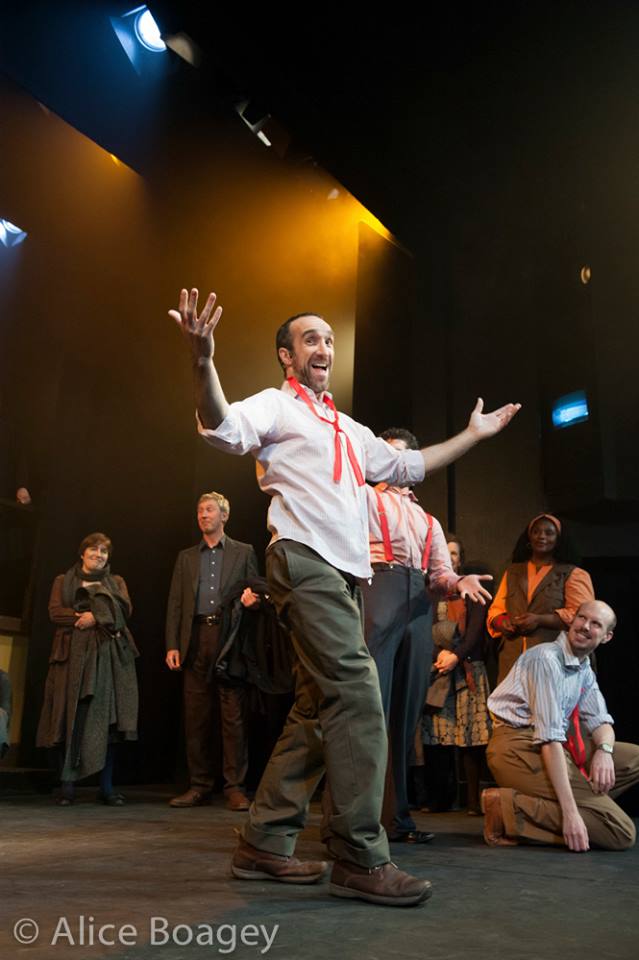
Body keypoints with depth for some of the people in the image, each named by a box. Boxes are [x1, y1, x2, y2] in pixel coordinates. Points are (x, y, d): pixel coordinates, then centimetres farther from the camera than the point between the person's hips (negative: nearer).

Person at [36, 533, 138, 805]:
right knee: (70, 719, -7)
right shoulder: (63, 581, 18)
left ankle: (106, 787, -1)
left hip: (109, 654, 1)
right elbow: (55, 612, 2)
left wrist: (95, 615, -9)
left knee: (107, 720, -5)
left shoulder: (116, 581, 21)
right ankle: (68, 785, 0)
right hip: (73, 653, -1)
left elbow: (125, 610, 3)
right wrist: (82, 617, -10)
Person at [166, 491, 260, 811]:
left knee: (234, 716, -4)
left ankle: (235, 787, 1)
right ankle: (200, 785, 13)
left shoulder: (244, 553, 12)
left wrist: (251, 599, -15)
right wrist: (172, 645, 4)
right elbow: (175, 604, 14)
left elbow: (255, 593, 10)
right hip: (195, 641, 3)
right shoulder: (186, 557, 19)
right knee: (195, 717, 4)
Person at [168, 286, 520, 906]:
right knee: (355, 695, -17)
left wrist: (474, 434, 38)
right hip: (304, 559, -9)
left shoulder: (347, 429, 28)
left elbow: (406, 465, 35)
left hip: (341, 570, 9)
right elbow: (222, 425, -15)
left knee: (320, 706, 6)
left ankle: (265, 844, 13)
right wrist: (202, 360, -33)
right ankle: (361, 859, -11)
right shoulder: (275, 406, 5)